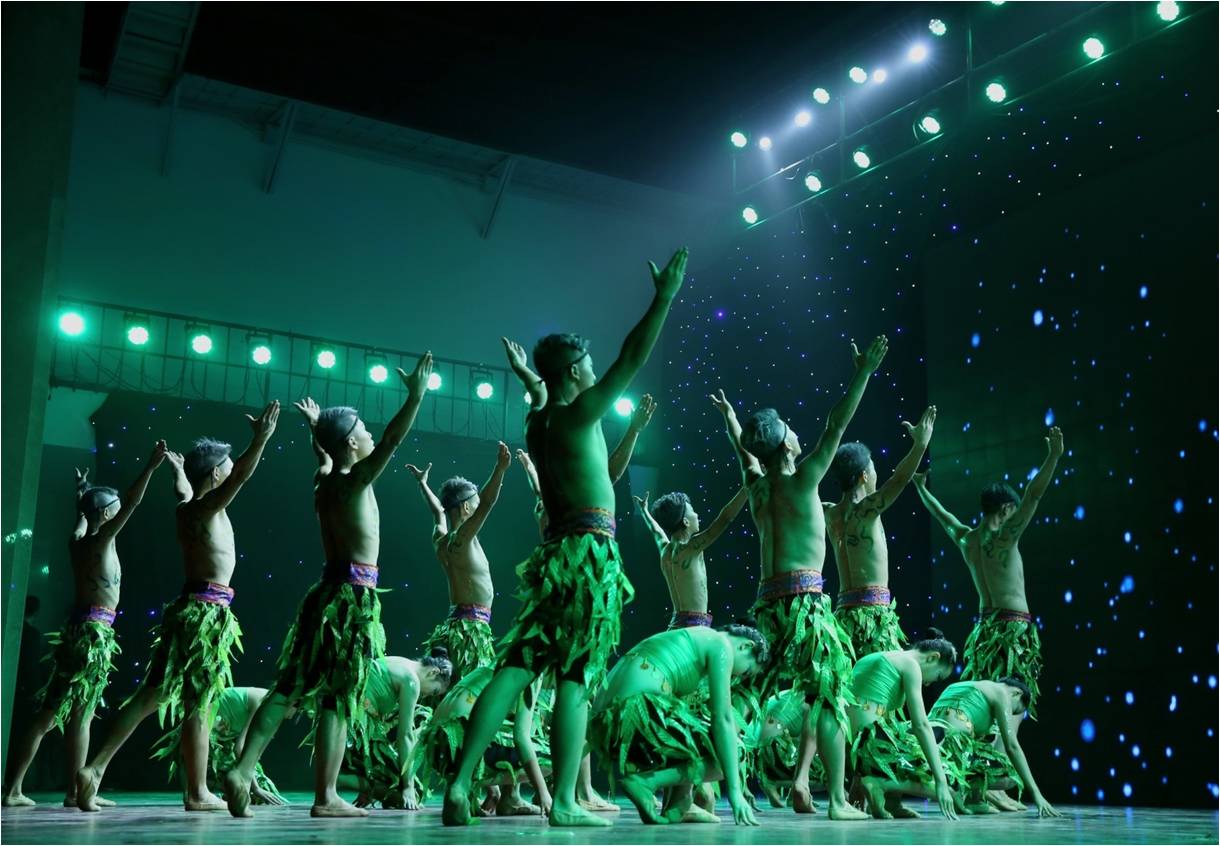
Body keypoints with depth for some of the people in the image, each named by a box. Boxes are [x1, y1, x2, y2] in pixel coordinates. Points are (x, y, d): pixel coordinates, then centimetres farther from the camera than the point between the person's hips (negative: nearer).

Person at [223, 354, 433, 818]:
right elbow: (391, 440, -22)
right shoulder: (355, 481, -10)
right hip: (354, 595, -8)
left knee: (291, 687, 8)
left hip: (328, 591, 8)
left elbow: (323, 454, 36)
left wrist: (316, 426, 51)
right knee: (339, 697, -5)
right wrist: (415, 396, -22)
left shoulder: (324, 480, 13)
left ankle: (242, 771, 0)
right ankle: (326, 797, -1)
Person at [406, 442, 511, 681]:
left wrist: (422, 483, 45)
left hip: (459, 622, 10)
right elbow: (487, 504, -27)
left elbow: (438, 510, 30)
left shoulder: (440, 539, 11)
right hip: (471, 625, -10)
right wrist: (500, 469, -35)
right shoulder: (459, 539, -13)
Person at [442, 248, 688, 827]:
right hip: (590, 551, -7)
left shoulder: (537, 420, 13)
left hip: (556, 551, 7)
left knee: (515, 667, 2)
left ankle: (459, 784, -3)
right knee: (576, 677, -6)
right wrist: (664, 297, -8)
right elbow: (631, 359, -11)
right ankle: (564, 802, -4)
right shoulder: (577, 414, -7)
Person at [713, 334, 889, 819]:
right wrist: (863, 374, -7)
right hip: (803, 597, -7)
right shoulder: (801, 481, -5)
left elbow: (742, 448, 31)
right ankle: (837, 798, -7)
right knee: (829, 690, -4)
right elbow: (837, 426, -9)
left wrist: (729, 414, 48)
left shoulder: (756, 485, 12)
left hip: (768, 599, 7)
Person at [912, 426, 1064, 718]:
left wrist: (921, 488, 43)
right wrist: (1054, 456, -20)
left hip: (984, 626, 8)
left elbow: (943, 515, 27)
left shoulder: (966, 539, 10)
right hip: (1013, 625, -8)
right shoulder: (1003, 537, -9)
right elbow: (1033, 496, -17)